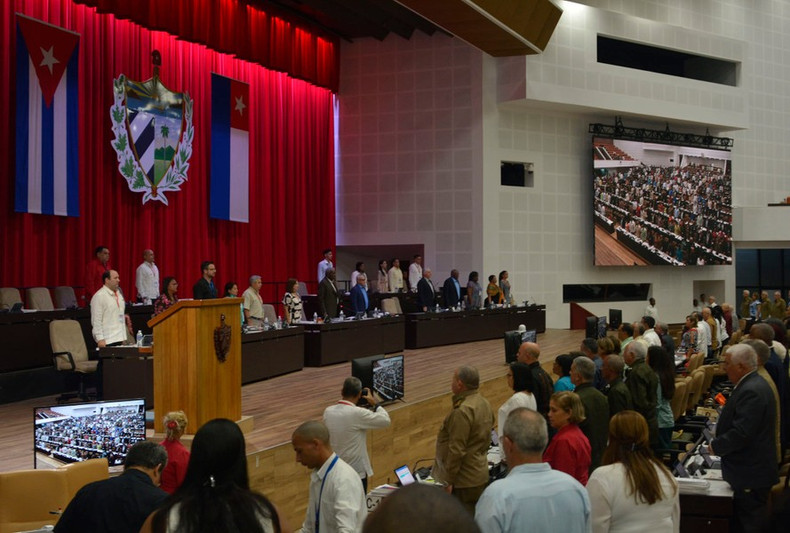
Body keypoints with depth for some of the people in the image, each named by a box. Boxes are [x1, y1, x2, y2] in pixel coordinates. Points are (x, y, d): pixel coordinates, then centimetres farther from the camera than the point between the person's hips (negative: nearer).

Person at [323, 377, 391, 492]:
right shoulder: (357, 414, -23)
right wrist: (374, 404, 2)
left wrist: (344, 400, 13)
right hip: (356, 472, -6)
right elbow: (385, 420, -13)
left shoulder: (328, 412, -4)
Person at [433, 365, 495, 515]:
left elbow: (456, 450, -23)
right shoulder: (485, 404, 10)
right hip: (481, 475, 10)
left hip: (464, 482, -10)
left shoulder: (462, 411, -22)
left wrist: (448, 481, -17)